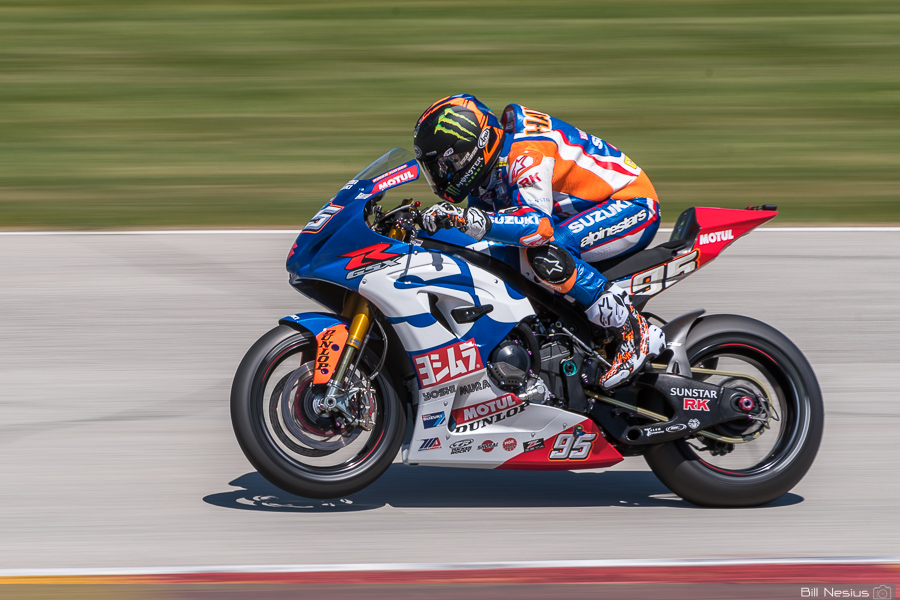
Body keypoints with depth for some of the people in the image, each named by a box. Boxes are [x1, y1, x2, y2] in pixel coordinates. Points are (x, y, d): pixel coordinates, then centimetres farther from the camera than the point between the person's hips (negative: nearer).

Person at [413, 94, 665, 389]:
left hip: (633, 205, -10)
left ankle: (635, 332, -27)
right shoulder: (489, 166, 3)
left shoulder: (524, 153, -27)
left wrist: (470, 219, -49)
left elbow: (541, 225, -40)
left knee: (544, 253, -33)